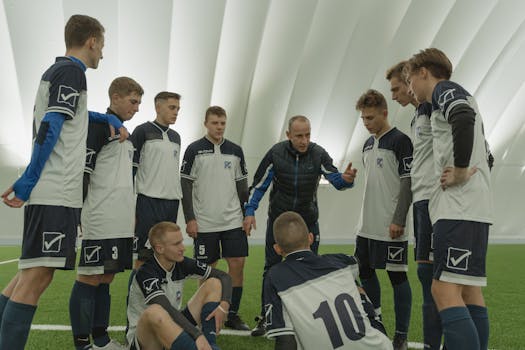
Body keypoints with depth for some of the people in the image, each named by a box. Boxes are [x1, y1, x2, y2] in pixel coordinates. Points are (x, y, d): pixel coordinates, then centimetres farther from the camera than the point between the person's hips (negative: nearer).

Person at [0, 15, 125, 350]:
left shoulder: (54, 71, 21)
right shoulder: (72, 70, -6)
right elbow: (50, 127, -15)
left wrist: (111, 119, 28)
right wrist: (29, 180, -17)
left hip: (49, 193, 9)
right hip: (56, 193, -9)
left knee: (32, 272, 13)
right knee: (37, 276, -9)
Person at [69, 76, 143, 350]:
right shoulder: (98, 124, -6)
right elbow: (81, 170, -13)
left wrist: (131, 214, 24)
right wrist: (76, 213, -16)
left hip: (121, 223, 9)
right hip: (100, 222, -9)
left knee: (105, 278, 12)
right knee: (89, 278, -3)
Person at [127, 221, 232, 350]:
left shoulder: (182, 264, -5)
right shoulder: (146, 273, -22)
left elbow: (224, 277, 0)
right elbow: (168, 310, -36)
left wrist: (224, 305, -19)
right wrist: (198, 336, -44)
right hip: (143, 337, -7)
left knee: (214, 283, -3)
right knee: (154, 312, -42)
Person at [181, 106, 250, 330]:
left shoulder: (235, 151, 8)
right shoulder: (194, 150, -2)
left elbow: (242, 185, 13)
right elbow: (185, 186, -4)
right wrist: (190, 219, -9)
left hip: (233, 221, 3)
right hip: (204, 223, -3)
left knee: (237, 264, 0)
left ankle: (232, 315, 14)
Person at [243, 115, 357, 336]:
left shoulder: (318, 154, -12)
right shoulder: (276, 153, -12)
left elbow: (335, 178, -17)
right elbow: (259, 184, -3)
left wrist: (346, 179, -41)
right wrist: (250, 212, -8)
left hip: (308, 221, 0)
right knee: (272, 270, 4)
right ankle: (265, 318, 17)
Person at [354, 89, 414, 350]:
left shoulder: (400, 141, -8)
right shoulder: (368, 144, 14)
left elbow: (407, 183, -13)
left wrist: (398, 220, -18)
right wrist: (364, 209, 18)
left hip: (389, 226, -8)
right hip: (366, 225, 8)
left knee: (397, 276, -1)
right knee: (365, 271, 15)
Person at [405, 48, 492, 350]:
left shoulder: (445, 90, -3)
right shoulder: (456, 97, 27)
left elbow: (464, 119, -27)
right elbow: (483, 153, 30)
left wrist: (460, 172, -21)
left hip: (460, 208, -10)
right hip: (468, 208, 10)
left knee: (445, 290, -14)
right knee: (470, 292, 9)